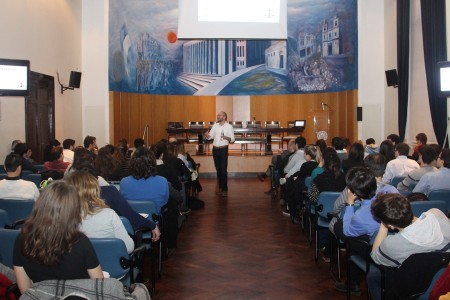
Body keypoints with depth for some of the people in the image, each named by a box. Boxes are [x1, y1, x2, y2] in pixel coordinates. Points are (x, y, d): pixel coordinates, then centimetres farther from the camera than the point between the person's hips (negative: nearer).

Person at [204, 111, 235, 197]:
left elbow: (232, 139, -7)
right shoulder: (215, 125, 8)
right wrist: (207, 135, -18)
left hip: (223, 149, -4)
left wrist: (227, 138, -28)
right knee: (218, 169, 11)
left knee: (223, 170, -5)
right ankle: (220, 187, 21)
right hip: (215, 149, 4)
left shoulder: (229, 126, -4)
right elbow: (210, 136, 4)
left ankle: (225, 189, 2)